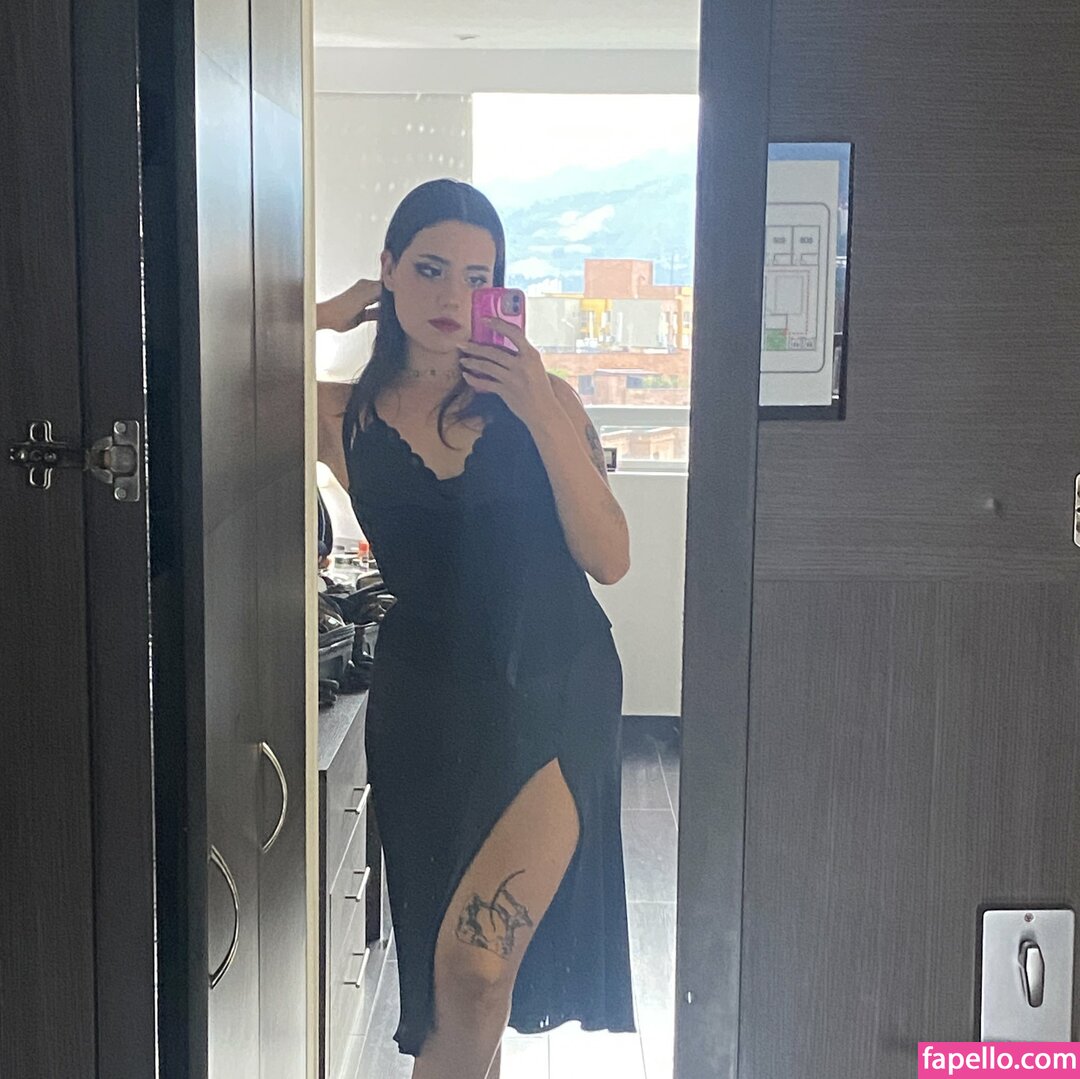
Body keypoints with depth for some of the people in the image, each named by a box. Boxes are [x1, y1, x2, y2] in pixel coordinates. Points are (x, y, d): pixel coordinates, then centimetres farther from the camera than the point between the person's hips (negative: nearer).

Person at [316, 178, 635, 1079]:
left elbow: (610, 560, -5)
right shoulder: (344, 417, 0)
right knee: (445, 982, 11)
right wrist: (321, 320, -6)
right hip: (428, 703, 2)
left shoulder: (539, 398, 0)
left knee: (474, 963, -15)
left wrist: (542, 417, -15)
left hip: (556, 694, -1)